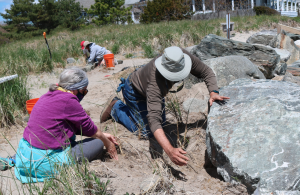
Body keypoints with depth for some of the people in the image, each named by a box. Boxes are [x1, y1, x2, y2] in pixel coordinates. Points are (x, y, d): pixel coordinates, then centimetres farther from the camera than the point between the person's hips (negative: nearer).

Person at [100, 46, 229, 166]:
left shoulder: (184, 57, -34)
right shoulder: (155, 84, -49)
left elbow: (206, 72, -18)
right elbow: (153, 119, -55)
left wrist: (213, 92, -38)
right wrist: (170, 151, -68)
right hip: (134, 91, -7)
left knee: (162, 121, 21)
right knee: (147, 132, -7)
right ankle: (115, 107, 8)